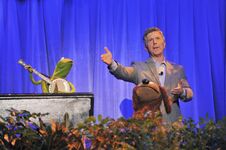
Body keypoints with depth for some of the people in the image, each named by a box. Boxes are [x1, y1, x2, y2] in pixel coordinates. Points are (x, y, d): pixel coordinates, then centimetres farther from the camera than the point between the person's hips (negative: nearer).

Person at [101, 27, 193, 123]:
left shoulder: (178, 69, 15)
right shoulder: (139, 68, 8)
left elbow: (189, 94, 11)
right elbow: (124, 72, -11)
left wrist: (182, 92, -12)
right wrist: (112, 63, -32)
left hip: (173, 123, 2)